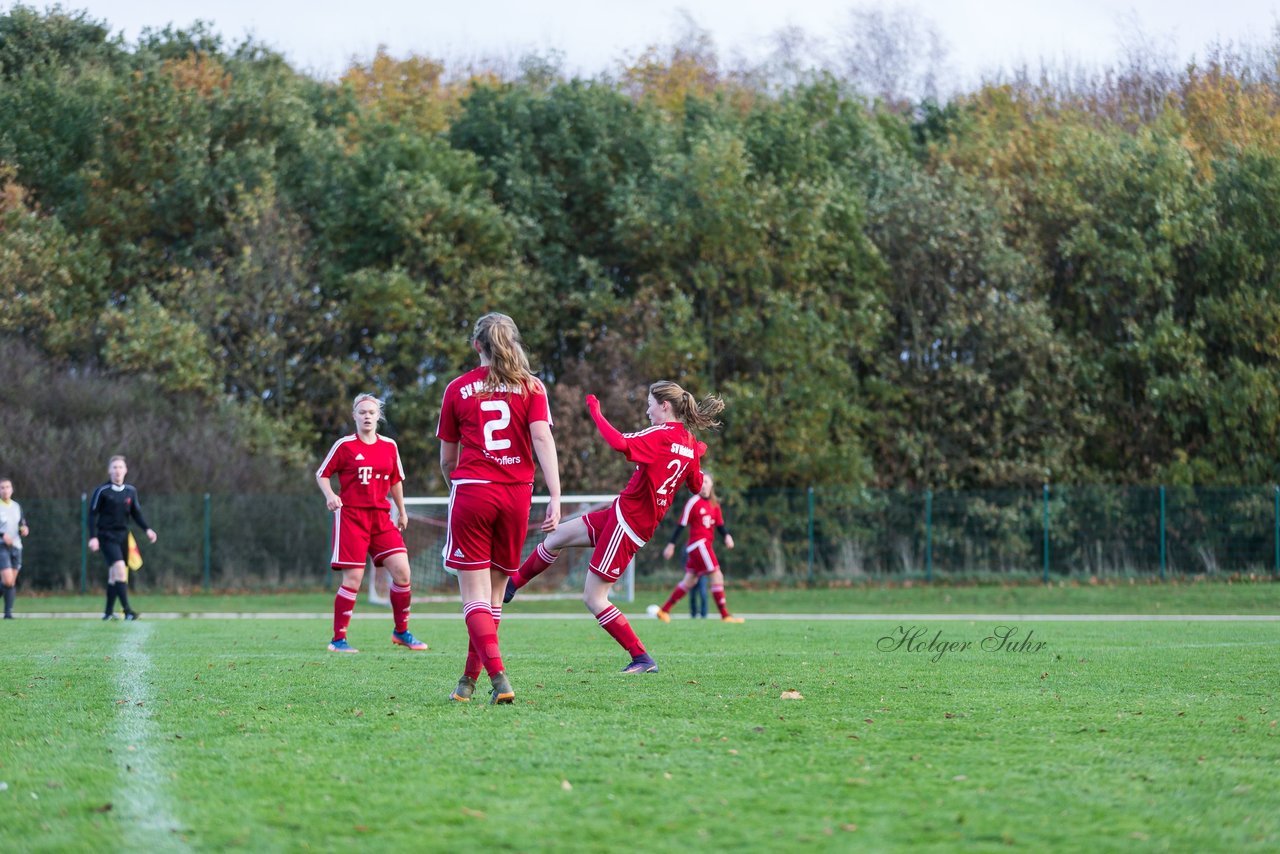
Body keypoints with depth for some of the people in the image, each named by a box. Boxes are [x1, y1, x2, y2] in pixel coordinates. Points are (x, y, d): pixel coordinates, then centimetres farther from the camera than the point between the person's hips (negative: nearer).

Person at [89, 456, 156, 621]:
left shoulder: (131, 491, 7)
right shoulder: (102, 491, -7)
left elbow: (136, 513, 13)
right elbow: (93, 514, -5)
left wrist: (147, 529, -1)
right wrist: (93, 537, -13)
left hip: (123, 536, 5)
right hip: (107, 536, -5)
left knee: (114, 576, 10)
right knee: (119, 569, -20)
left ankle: (108, 612, 19)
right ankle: (127, 611, -23)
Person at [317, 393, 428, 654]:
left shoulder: (390, 446, 9)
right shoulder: (344, 445, -2)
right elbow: (322, 474, 3)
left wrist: (401, 511, 25)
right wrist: (330, 496, -16)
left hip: (381, 516, 4)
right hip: (350, 515, -4)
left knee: (401, 570, -6)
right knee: (353, 578, -9)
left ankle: (401, 632, 11)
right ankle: (338, 639, 1)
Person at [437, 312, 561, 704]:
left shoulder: (458, 389, 6)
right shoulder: (530, 386, 6)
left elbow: (447, 458, 12)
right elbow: (542, 440, -7)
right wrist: (555, 497, -11)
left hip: (472, 493, -2)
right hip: (517, 494, 2)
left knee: (475, 594, -3)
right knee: (493, 594, 13)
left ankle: (498, 676, -22)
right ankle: (469, 681, 19)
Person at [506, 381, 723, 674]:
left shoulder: (661, 436, -20)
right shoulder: (690, 445, 5)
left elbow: (619, 443, -36)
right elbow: (696, 485, 20)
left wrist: (595, 411, -23)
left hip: (627, 523, -9)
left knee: (593, 598, -3)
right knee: (556, 537, 18)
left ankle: (642, 658, -1)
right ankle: (513, 583, 35)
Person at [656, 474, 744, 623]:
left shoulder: (714, 504, 12)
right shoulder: (694, 502, -8)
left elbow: (719, 525, 13)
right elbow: (681, 524, -7)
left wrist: (727, 536, -7)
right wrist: (671, 544, -8)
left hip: (705, 545, 8)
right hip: (698, 543, -8)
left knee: (690, 581, 12)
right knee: (717, 576, -12)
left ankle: (664, 610, 20)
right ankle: (725, 615, -11)